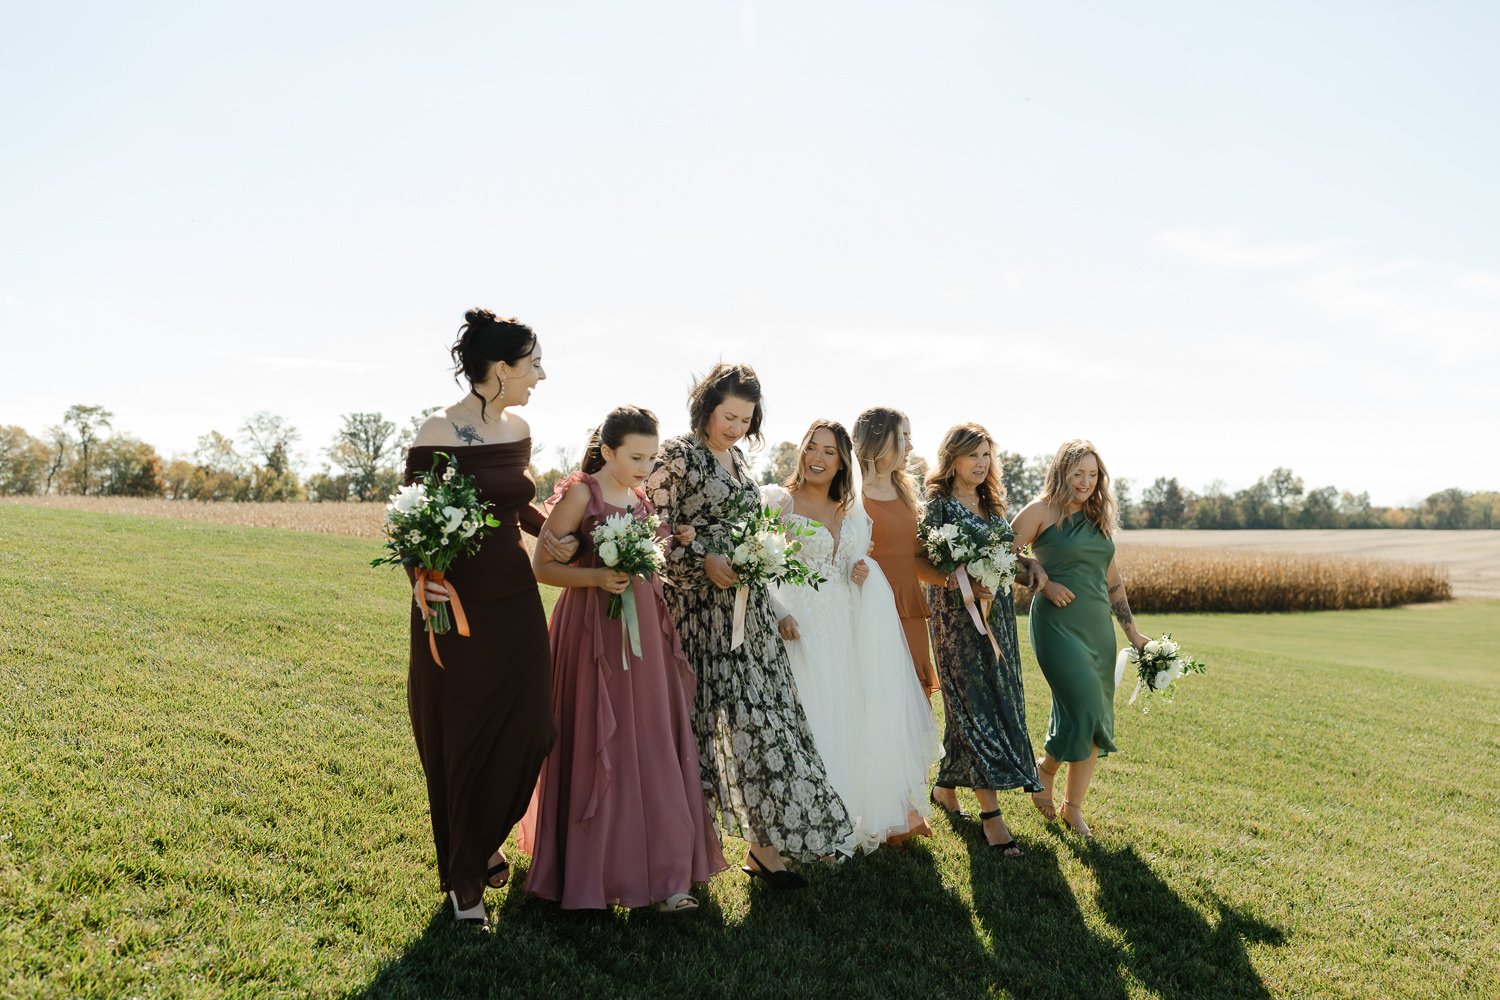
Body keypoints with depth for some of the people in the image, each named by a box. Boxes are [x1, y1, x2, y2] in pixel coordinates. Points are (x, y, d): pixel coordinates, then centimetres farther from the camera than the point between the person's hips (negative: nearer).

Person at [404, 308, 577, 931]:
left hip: (515, 600, 6)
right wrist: (420, 577, -28)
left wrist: (549, 533, 1)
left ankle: (482, 842, 32)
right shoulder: (437, 435, -14)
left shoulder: (518, 430, 5)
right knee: (460, 740, 6)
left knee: (525, 731, 4)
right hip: (455, 605, -6)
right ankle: (465, 878, 24)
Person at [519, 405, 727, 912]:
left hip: (644, 629, 6)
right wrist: (596, 577, -23)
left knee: (653, 748, 5)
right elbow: (541, 565, -10)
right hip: (595, 631, -6)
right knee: (599, 750, 1)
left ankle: (661, 873, 11)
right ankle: (592, 872, 16)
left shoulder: (641, 499, 12)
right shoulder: (581, 494, -8)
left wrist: (673, 544, 6)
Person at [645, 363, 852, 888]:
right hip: (701, 607, -7)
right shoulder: (678, 455, -7)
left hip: (747, 606, 7)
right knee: (712, 716, -1)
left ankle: (764, 842, 8)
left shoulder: (737, 458, 15)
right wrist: (705, 560, -19)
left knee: (760, 716, 3)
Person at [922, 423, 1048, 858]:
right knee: (976, 707, -8)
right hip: (958, 618, -7)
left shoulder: (993, 506, 14)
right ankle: (991, 814, -4)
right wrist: (966, 585, -26)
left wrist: (1030, 564, -1)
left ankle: (946, 786, 29)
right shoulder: (938, 506, -7)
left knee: (999, 702, 11)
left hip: (998, 617, 7)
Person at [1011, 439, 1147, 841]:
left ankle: (1073, 806, 19)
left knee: (1096, 720, 5)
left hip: (1098, 626, 7)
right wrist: (1044, 584, -14)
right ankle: (1045, 768, 15)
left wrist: (1132, 632, 17)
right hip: (1058, 623, -6)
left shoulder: (1098, 519, 14)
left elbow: (1113, 580, 19)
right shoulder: (1041, 511, -4)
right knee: (1085, 710, -15)